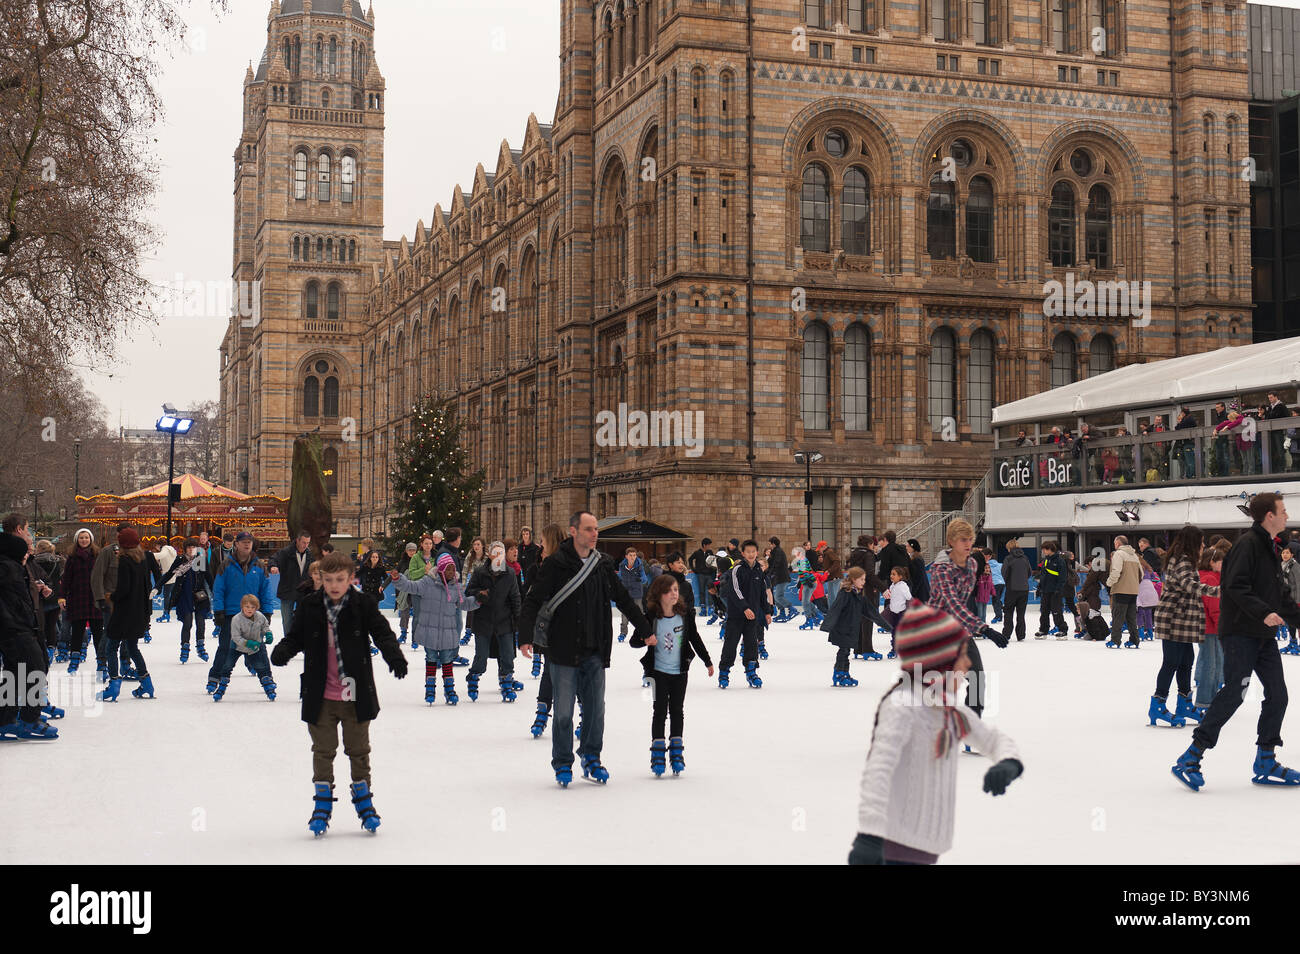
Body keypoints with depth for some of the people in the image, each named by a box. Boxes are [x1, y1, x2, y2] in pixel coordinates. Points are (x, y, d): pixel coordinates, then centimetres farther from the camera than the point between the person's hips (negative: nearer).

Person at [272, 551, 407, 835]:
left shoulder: (363, 606, -5)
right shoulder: (309, 607, -2)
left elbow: (382, 633, -7)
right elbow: (296, 637, 4)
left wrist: (394, 656, -25)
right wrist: (282, 652, -17)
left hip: (356, 694, -1)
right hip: (320, 696, 1)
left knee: (359, 749, 12)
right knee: (323, 750, 9)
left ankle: (363, 797, 28)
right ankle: (323, 801, 23)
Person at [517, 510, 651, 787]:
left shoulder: (603, 565, 8)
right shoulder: (556, 564, -7)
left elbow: (624, 600, 19)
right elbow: (533, 601, -7)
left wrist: (646, 630, 21)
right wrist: (525, 636, -18)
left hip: (595, 650, 4)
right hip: (563, 650, -4)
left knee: (595, 709, 8)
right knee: (563, 711, 0)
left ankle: (592, 758, 24)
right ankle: (563, 764, 14)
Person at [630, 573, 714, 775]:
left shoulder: (685, 613, -6)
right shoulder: (651, 617, -14)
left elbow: (695, 639, 6)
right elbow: (633, 641, -11)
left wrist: (708, 661, 11)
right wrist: (645, 640, -33)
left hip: (680, 671, 3)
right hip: (658, 671, -3)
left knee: (677, 710, 9)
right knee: (660, 710, -2)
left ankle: (676, 751, 19)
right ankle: (657, 752, 7)